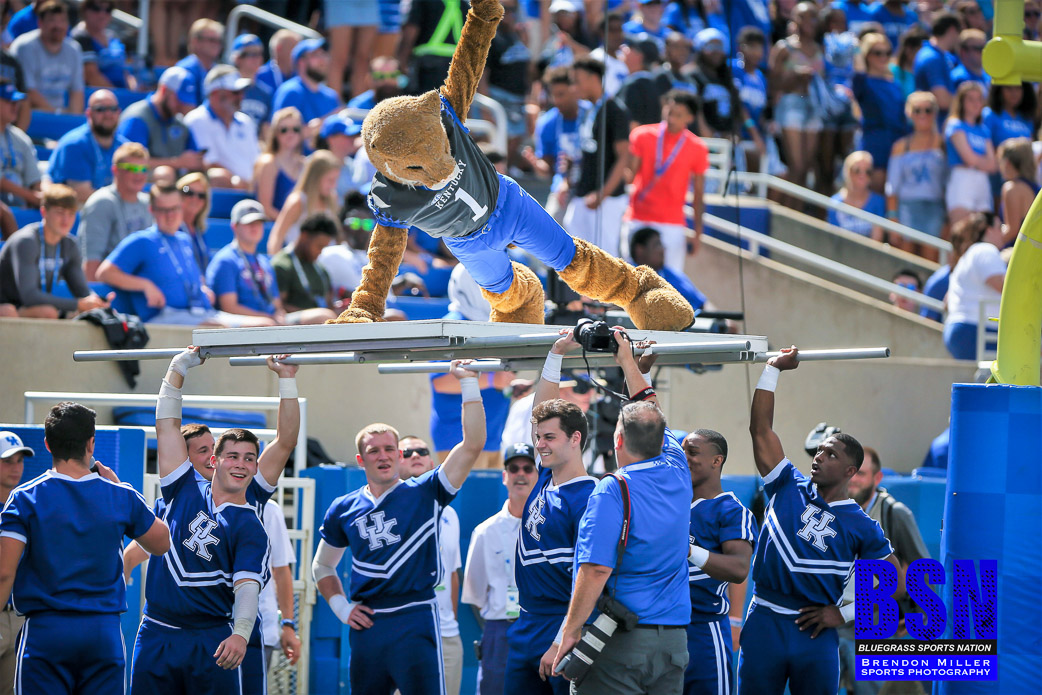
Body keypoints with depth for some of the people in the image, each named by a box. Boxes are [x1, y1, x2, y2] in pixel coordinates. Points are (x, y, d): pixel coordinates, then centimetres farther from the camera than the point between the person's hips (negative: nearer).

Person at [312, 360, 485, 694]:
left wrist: (468, 383, -10)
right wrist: (341, 607, 10)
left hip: (414, 619, -3)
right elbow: (322, 566, 25)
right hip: (366, 624, 4)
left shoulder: (425, 494, 2)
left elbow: (473, 444, -7)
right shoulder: (344, 509, 12)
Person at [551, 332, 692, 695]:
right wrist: (629, 362, 37)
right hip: (673, 640, 6)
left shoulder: (613, 491, -11)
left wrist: (570, 631, -15)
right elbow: (650, 409, 25)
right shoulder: (677, 475, 7)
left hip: (618, 643, -6)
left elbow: (596, 569, -20)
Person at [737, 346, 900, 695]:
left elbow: (896, 583, 4)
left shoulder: (861, 527, 1)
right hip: (764, 623, 2)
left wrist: (844, 613, -3)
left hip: (815, 632, -1)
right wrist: (774, 369, 4)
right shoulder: (789, 488, 7)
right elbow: (761, 430, 6)